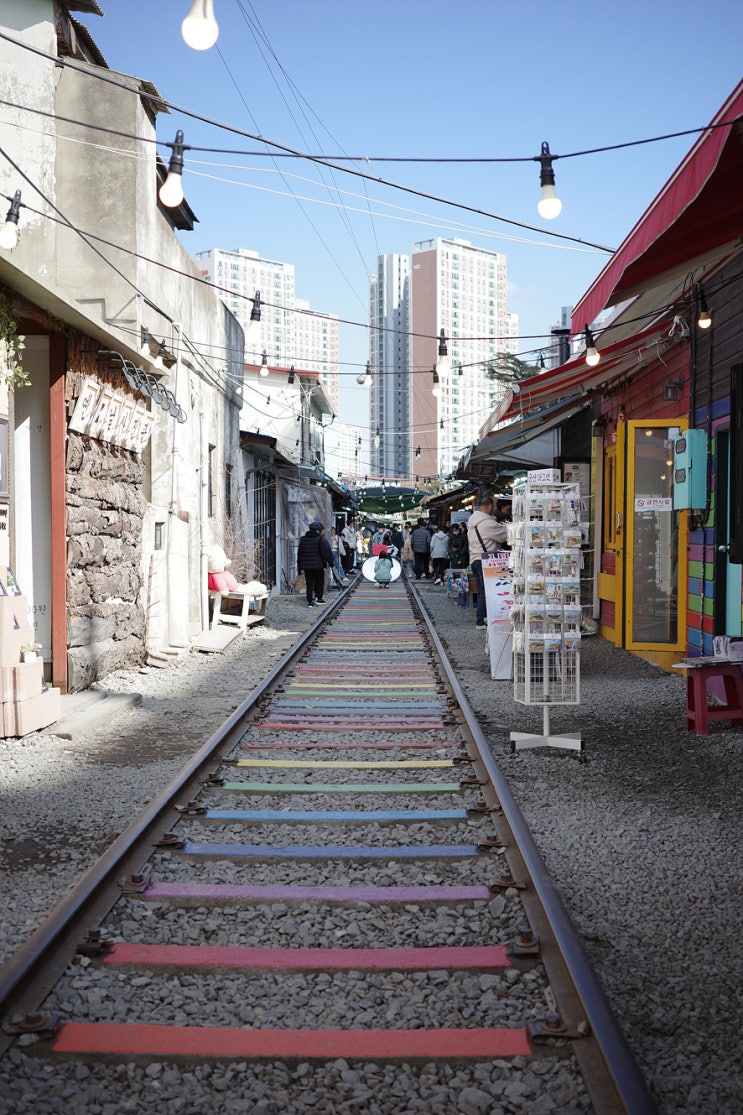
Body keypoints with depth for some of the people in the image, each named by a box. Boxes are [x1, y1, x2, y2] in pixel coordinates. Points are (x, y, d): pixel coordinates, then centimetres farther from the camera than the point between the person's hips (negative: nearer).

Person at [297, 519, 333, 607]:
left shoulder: (303, 539, 8)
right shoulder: (321, 539, -8)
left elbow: (299, 553, 14)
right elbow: (326, 553, -12)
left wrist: (299, 566, 19)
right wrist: (325, 564, -6)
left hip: (306, 565, 4)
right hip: (318, 565, -4)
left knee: (309, 583, 6)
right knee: (320, 582, 13)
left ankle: (310, 601, 3)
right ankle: (319, 598, 17)